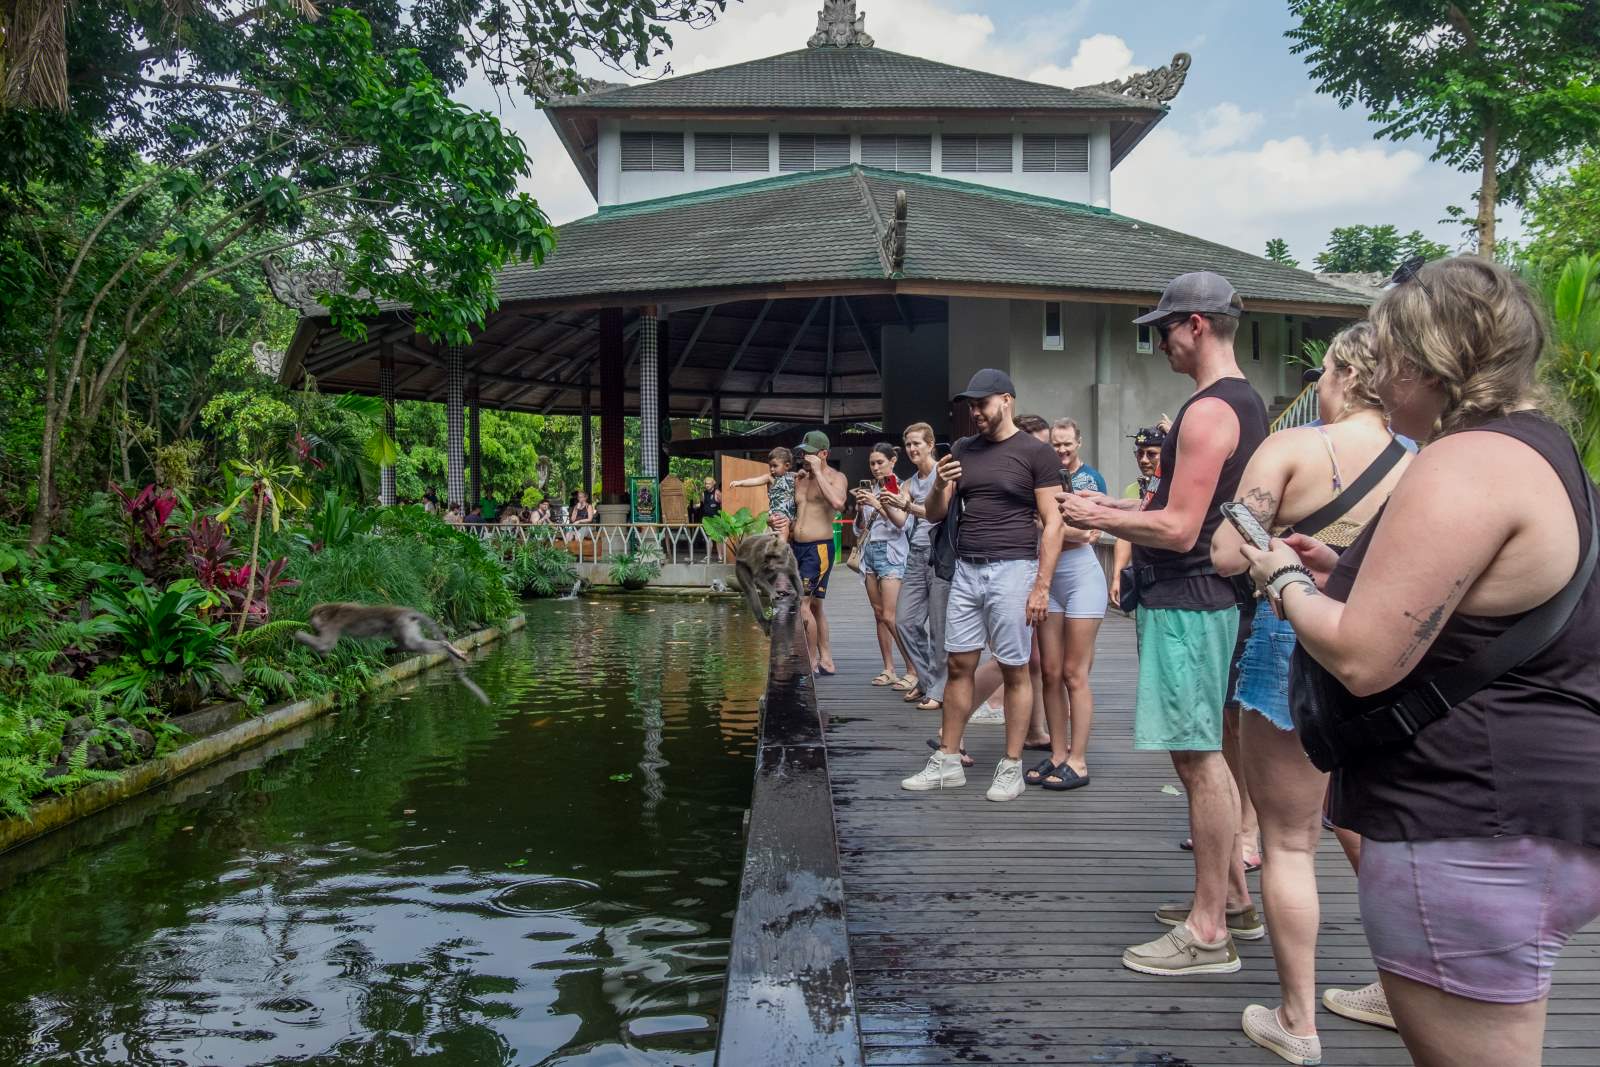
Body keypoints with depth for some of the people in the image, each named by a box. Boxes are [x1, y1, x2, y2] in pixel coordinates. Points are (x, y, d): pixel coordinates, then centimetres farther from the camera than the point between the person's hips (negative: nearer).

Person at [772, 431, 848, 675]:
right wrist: (787, 525, 5)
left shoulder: (835, 478, -6)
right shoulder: (800, 478, 14)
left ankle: (812, 662, -3)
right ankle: (826, 660, 21)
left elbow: (837, 502, -28)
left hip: (819, 547, -8)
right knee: (814, 606, 13)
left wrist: (817, 472, -21)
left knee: (802, 604, -14)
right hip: (797, 546, 8)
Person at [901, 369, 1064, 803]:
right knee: (959, 666, 7)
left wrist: (1042, 586, -11)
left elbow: (1052, 522, -5)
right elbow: (935, 514, 13)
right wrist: (939, 486, -9)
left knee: (1014, 670, 1)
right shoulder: (963, 450, 12)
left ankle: (1011, 767, 11)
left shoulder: (1034, 451, -2)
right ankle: (948, 762, 15)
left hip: (1012, 569, -5)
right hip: (966, 569, 5)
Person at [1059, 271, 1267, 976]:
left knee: (1197, 758, -5)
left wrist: (1098, 517, -9)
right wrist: (1116, 509, 16)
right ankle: (1232, 898, 29)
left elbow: (1179, 529, -22)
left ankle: (1209, 934, 4)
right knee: (1206, 753, 18)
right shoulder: (1246, 403, 15)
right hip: (1209, 595, 11)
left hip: (1185, 601, -11)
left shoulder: (1206, 412, -18)